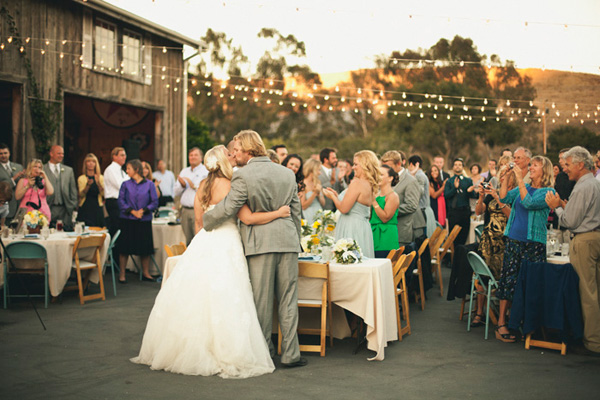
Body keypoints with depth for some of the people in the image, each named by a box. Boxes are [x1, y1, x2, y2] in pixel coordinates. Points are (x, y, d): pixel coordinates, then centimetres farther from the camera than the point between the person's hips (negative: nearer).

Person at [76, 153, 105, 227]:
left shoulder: (100, 178, 8)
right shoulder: (81, 178, 4)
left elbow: (103, 194, -3)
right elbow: (81, 195, -7)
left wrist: (98, 183, -18)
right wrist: (88, 185, -22)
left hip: (97, 209, 1)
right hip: (85, 208, -1)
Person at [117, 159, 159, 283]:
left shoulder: (149, 184, 2)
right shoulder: (126, 184, 5)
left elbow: (155, 202, -1)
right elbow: (121, 201, 0)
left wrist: (143, 210, -15)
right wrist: (132, 211, -13)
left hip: (144, 220, 0)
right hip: (127, 220, 0)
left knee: (145, 247, 5)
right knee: (124, 247, 2)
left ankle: (146, 273, 19)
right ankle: (122, 274, 12)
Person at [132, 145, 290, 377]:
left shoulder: (203, 186, 9)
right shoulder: (228, 186, -12)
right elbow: (248, 218, -17)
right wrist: (278, 213, -10)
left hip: (203, 244, 7)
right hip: (225, 245, -7)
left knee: (196, 299, 11)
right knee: (223, 302, -5)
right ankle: (226, 356, -1)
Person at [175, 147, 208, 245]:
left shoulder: (206, 171, 1)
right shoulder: (184, 171, 20)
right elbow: (176, 193, 17)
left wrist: (194, 186, -13)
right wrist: (182, 185, -1)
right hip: (185, 210, 6)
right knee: (188, 240, 6)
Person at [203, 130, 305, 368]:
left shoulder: (243, 176, -9)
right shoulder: (287, 173, 10)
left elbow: (228, 208, -10)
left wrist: (205, 221, 8)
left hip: (260, 242, -4)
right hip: (287, 241, 4)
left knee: (262, 299, 6)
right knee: (287, 298, 8)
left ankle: (265, 351, 15)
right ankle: (290, 354, 10)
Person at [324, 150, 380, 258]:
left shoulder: (357, 183, -15)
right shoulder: (371, 185, 12)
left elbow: (344, 209, -18)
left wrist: (332, 196, 0)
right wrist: (337, 196, 19)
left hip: (352, 229, -9)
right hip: (364, 227, 9)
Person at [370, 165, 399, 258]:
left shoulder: (393, 196, -6)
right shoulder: (376, 194, 15)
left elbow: (385, 218, -16)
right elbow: (370, 216, 15)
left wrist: (374, 201, -16)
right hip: (374, 235, 7)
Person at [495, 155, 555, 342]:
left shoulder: (548, 192, -3)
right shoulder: (523, 187, 16)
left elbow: (529, 203, -17)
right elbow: (505, 198, 5)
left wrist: (519, 179, -17)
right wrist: (505, 177, -3)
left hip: (534, 243, -5)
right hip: (514, 240, 5)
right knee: (508, 279, 1)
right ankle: (501, 323, 3)